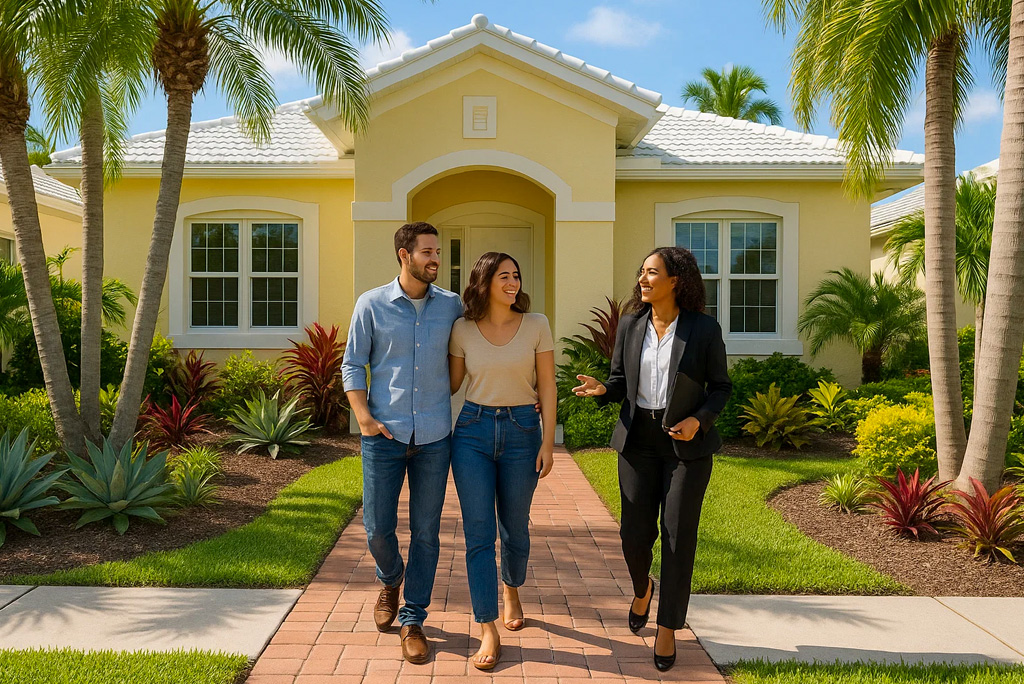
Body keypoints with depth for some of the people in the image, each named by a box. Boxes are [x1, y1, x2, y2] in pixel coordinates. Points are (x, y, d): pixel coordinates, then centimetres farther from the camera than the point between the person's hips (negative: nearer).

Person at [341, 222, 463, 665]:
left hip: (434, 437, 1)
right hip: (384, 435, -1)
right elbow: (352, 365, 4)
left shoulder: (452, 306, 4)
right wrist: (363, 417, -8)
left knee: (426, 530, 6)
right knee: (378, 528, 5)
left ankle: (413, 620, 22)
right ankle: (391, 581, 39)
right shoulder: (371, 305, 1)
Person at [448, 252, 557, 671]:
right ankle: (488, 632, 8)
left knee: (515, 527, 14)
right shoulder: (462, 329, 0)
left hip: (522, 431, 0)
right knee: (478, 533, -1)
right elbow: (451, 383, 10)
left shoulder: (536, 325, -2)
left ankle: (512, 592, 44)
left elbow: (546, 387, 0)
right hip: (473, 431, 0)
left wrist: (548, 442, -3)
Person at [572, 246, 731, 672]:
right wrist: (602, 389, -11)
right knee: (634, 533, 3)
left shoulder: (704, 328, -5)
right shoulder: (630, 325, 4)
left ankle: (668, 628, 19)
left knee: (678, 534, 1)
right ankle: (642, 588, 38)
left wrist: (699, 419, -16)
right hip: (638, 438, 3)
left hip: (686, 442, -2)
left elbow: (721, 386, 1)